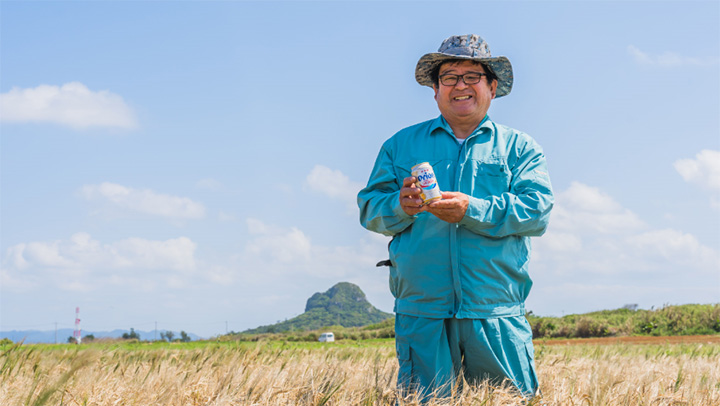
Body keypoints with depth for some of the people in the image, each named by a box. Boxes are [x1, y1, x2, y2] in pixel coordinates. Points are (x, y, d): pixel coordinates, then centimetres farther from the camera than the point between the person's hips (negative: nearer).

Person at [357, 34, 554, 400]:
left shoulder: (519, 148, 12)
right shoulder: (401, 145, 17)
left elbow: (536, 210, -3)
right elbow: (369, 208, 10)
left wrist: (472, 210, -17)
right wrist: (401, 207, -13)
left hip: (495, 311, 0)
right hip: (420, 310, 1)